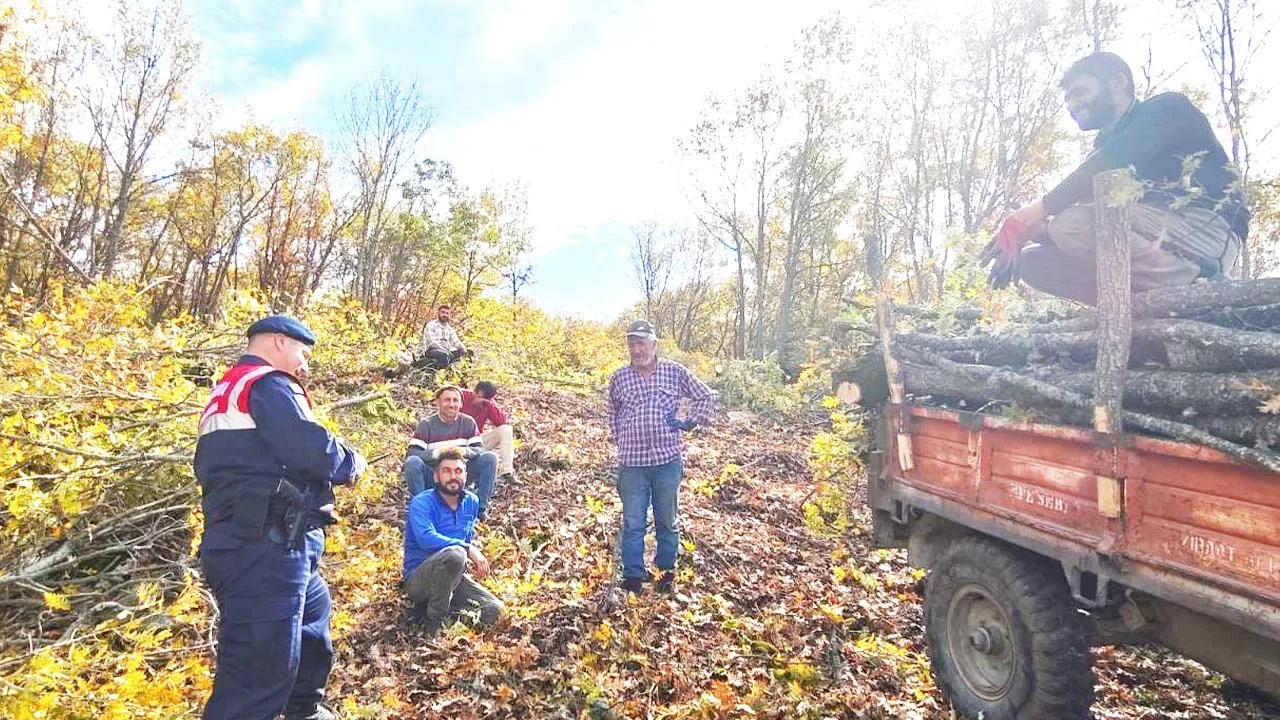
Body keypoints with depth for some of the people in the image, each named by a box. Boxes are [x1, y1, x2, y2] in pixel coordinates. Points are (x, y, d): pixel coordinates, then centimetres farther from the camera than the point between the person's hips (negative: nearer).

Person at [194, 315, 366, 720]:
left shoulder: (225, 391, 23)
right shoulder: (268, 384, -9)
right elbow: (310, 450, -22)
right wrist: (351, 463, -2)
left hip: (240, 543, 11)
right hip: (266, 548, -11)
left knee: (313, 610, 29)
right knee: (260, 672, -8)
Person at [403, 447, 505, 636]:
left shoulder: (471, 502, 6)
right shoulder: (421, 503, -13)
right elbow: (426, 538, -30)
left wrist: (474, 548, 3)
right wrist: (468, 549, -28)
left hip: (454, 578, 5)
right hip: (419, 580, -5)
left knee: (495, 610, -17)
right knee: (454, 554, -37)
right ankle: (436, 619, -18)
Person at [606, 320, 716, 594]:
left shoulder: (675, 372, 0)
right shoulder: (619, 378, 4)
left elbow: (707, 397, 10)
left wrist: (689, 423, 1)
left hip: (668, 460, 0)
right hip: (632, 463, 1)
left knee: (667, 521, 13)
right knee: (633, 524, 5)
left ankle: (667, 570, 31)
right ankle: (633, 576, 19)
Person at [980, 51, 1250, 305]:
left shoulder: (1166, 109, 2)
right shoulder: (1103, 151, 22)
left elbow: (1106, 168, -17)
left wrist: (1035, 213, -22)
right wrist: (1020, 239, -8)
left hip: (1211, 230, -7)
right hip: (1161, 247, 7)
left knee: (1071, 223, -29)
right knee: (1033, 260, -5)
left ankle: (1200, 284, -18)